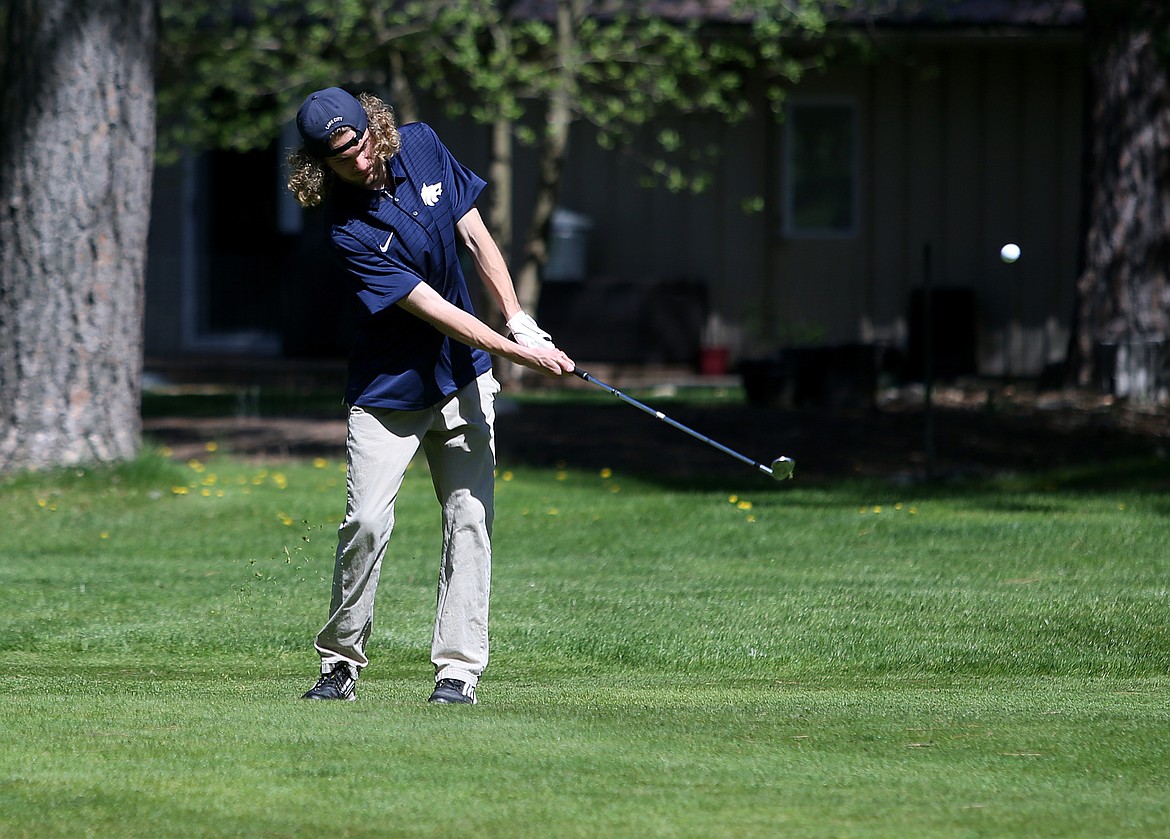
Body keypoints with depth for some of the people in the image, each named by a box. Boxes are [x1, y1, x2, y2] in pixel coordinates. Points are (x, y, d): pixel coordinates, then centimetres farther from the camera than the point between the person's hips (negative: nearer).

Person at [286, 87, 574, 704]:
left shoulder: (421, 147, -6)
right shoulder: (348, 232, -23)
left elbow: (476, 238, 3)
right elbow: (433, 310, -24)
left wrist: (521, 324, -5)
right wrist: (518, 353, -28)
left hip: (462, 377, 5)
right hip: (388, 391, -5)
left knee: (469, 516, -2)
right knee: (366, 522, -12)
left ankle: (458, 667, -1)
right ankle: (340, 663, 5)